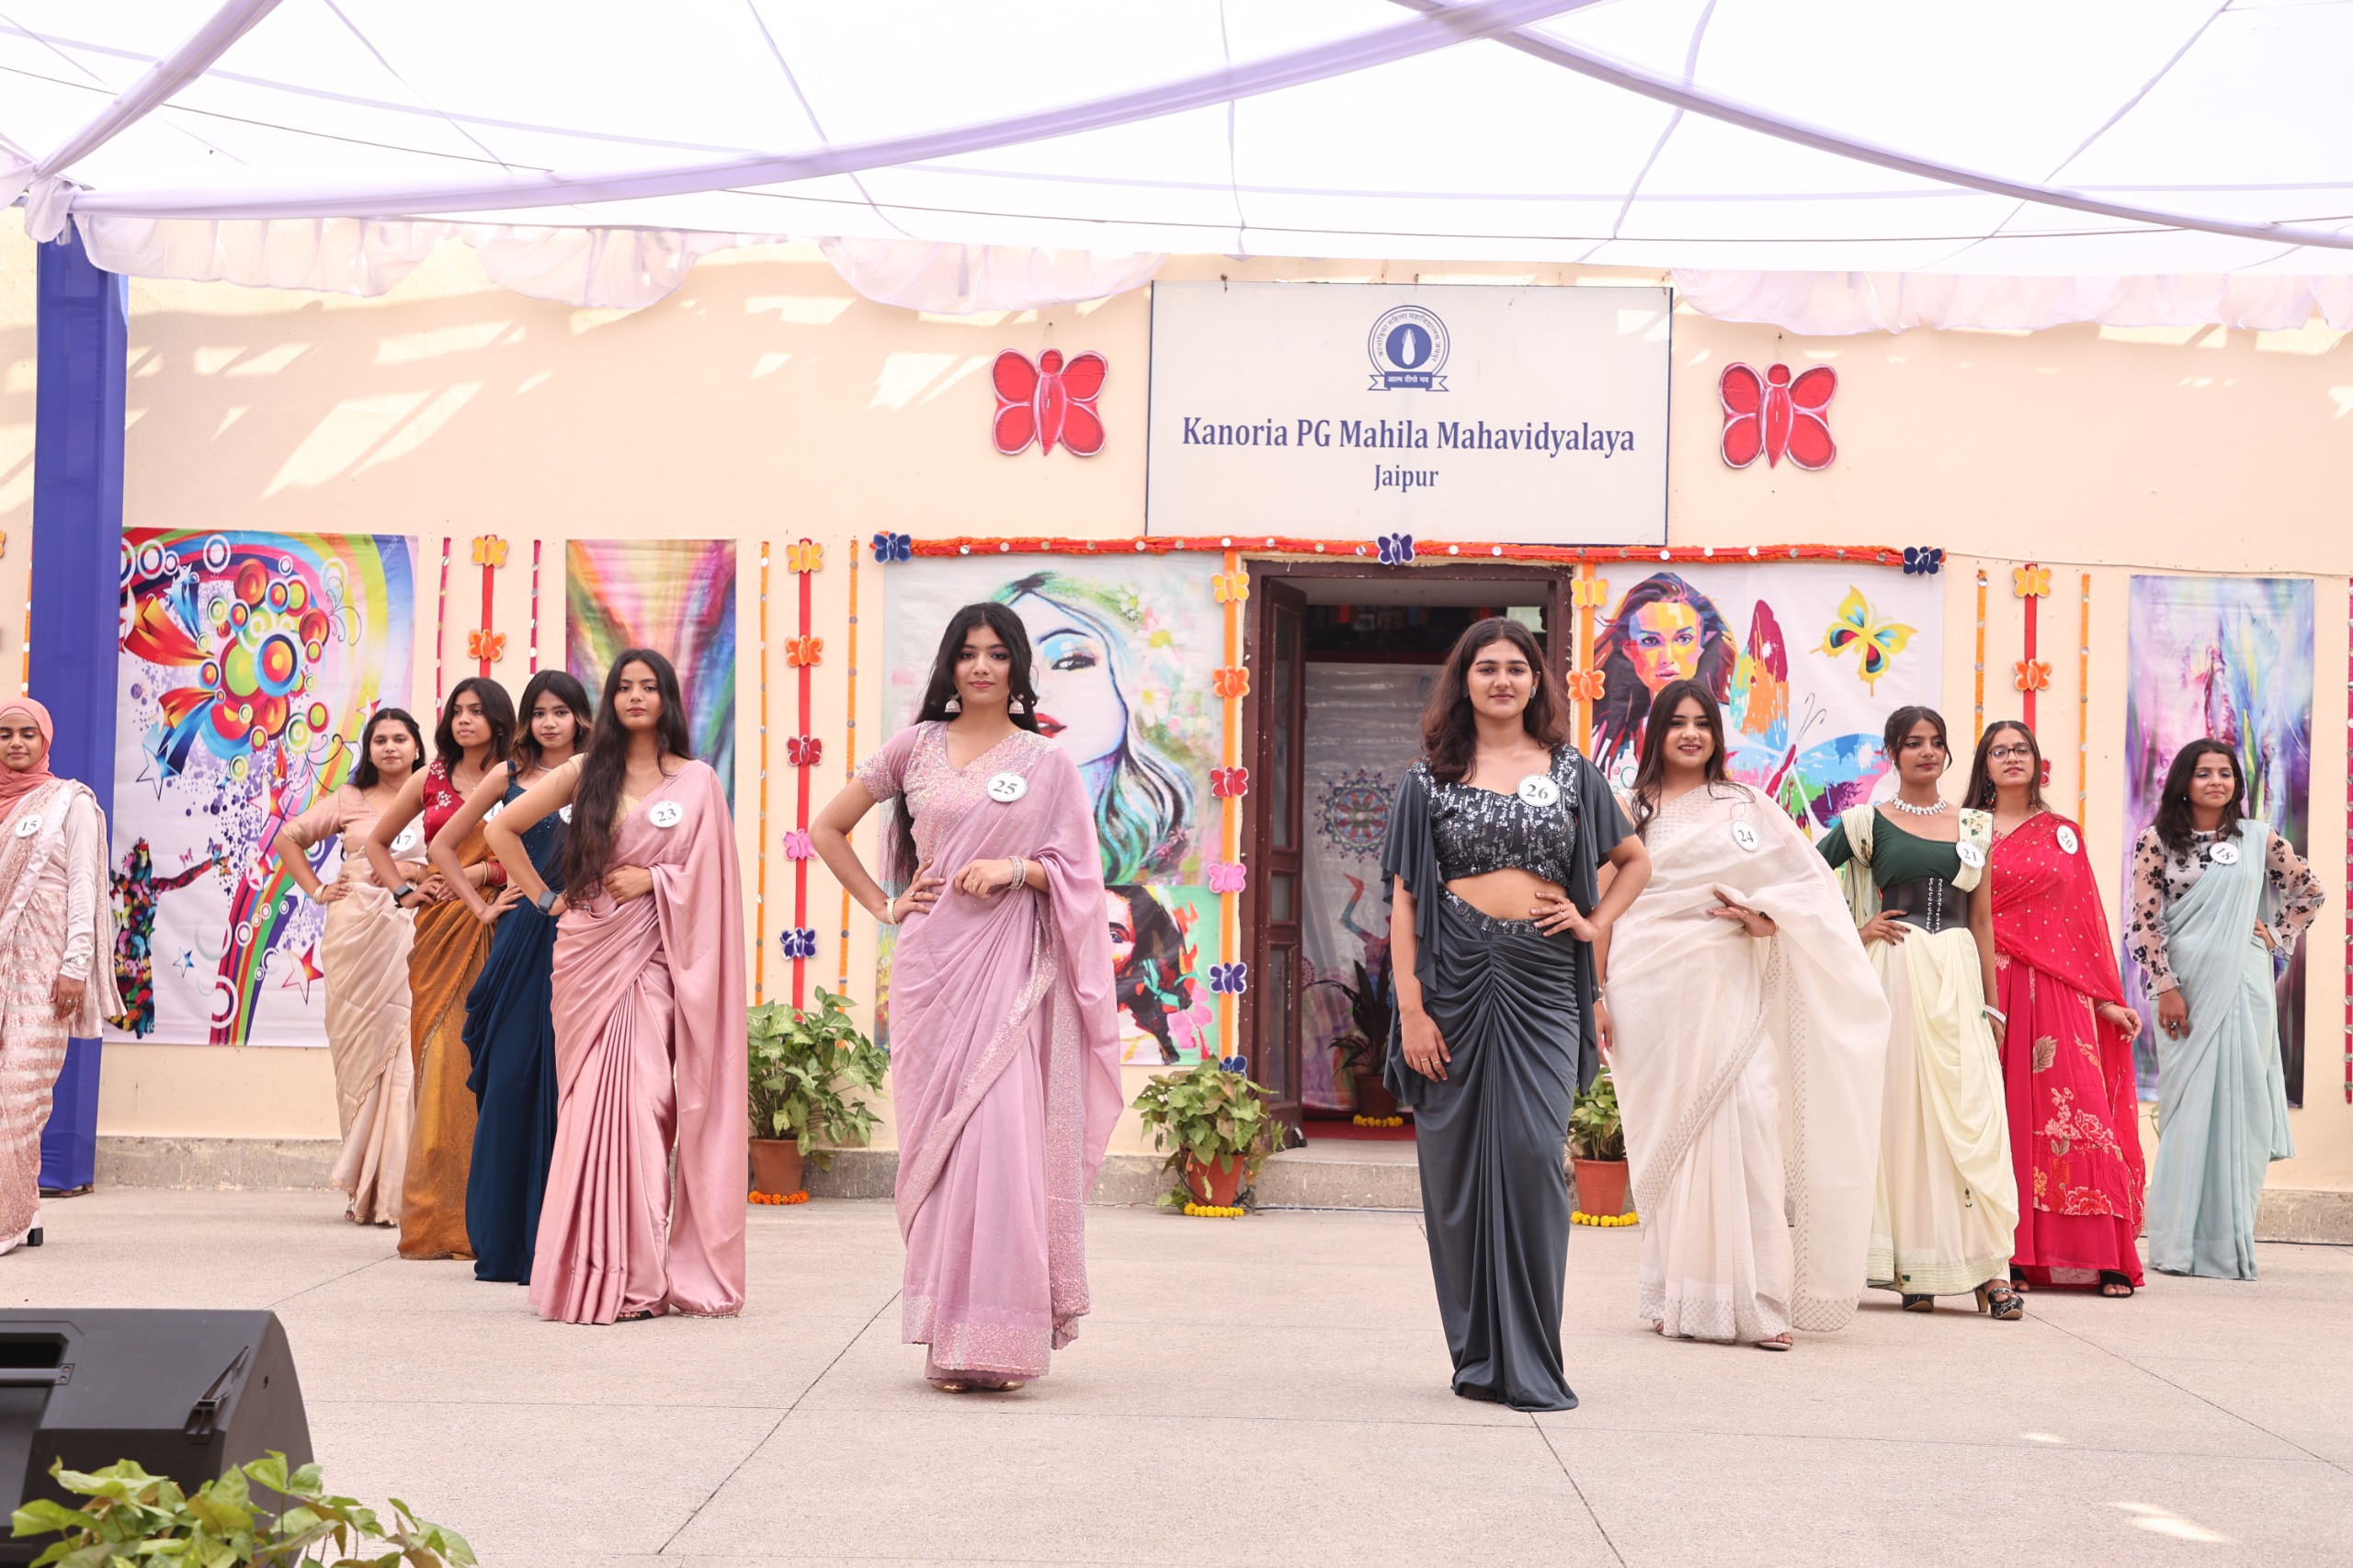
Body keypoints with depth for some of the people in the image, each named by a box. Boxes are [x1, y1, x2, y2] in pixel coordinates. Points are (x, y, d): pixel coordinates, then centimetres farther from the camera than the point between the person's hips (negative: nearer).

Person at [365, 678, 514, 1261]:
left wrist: (481, 872, -11)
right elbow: (376, 843, 23)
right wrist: (403, 891, 9)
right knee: (441, 1064, -1)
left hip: (495, 933, -2)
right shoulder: (430, 781, 14)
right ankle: (436, 1220, 2)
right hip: (439, 933, 3)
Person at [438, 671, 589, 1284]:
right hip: (520, 936, 2)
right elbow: (443, 846, 17)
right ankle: (503, 1238, 12)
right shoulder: (509, 775, 10)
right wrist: (483, 905, 10)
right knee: (510, 1077, 2)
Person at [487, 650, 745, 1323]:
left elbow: (714, 875, 4)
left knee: (643, 1101, -9)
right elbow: (502, 828, 14)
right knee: (590, 1101, 0)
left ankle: (637, 1273, -3)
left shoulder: (697, 781, 6)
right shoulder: (586, 771, 10)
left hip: (652, 956, -2)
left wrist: (655, 879, -9)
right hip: (586, 950, 2)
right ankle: (595, 1271, 5)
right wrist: (544, 898, 9)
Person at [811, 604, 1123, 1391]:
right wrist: (884, 906, 7)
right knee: (935, 1140, 1)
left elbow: (1079, 871, 8)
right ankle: (944, 1336, 9)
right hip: (930, 964, 1)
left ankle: (995, 1337, -4)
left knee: (1004, 1135, -10)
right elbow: (828, 828, 16)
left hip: (1009, 969, -1)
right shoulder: (915, 747, 9)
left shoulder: (1048, 763, 7)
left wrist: (1016, 868, -10)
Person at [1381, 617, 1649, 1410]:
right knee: (1458, 1162, 1)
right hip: (1456, 977, 0)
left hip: (1544, 982, 0)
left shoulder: (1569, 771, 12)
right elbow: (1404, 897, 3)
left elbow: (1634, 859, 24)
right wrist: (1410, 1008, -6)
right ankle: (1478, 1356, 12)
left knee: (1533, 1152, -11)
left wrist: (1595, 921, 7)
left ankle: (1529, 1360, -4)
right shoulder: (1429, 778, 8)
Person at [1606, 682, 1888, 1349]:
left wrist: (1770, 919, -7)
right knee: (1667, 1137, 1)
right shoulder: (1628, 812, 11)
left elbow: (1813, 876, 11)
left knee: (1745, 1130, -10)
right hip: (1653, 990, 0)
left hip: (1728, 988, 0)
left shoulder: (1747, 807, 12)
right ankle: (1678, 1301, 10)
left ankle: (1757, 1301, -8)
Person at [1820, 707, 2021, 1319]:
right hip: (1895, 971, -2)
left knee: (1973, 1107, -7)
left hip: (1959, 979, 2)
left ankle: (1989, 1267, -8)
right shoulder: (1869, 822, 5)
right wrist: (1854, 930, 0)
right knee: (1898, 1106, -2)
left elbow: (1982, 918, 15)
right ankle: (1910, 1269, 5)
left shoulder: (1973, 826, 14)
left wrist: (1990, 1000, 12)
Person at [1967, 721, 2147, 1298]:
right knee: (1999, 1115, -5)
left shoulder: (2062, 833, 15)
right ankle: (2010, 1258, -2)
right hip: (1990, 987, -1)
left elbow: (2086, 920, 13)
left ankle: (2106, 1258, -3)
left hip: (2057, 991, 1)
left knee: (2078, 1114, -6)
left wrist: (2107, 999, 8)